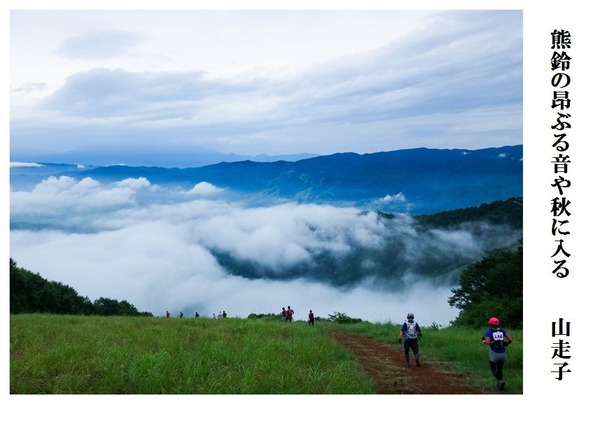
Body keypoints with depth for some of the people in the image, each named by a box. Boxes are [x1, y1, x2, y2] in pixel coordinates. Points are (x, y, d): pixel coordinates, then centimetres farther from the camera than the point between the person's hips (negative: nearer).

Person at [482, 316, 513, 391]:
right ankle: (500, 384, 16)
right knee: (499, 369, 22)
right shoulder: (502, 331, 5)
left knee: (493, 369, 14)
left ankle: (500, 381, -8)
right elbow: (510, 339, -1)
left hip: (494, 353, -4)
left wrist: (483, 341, 2)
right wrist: (506, 344, 17)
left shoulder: (489, 332, -7)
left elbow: (488, 343, -19)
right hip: (503, 354, 4)